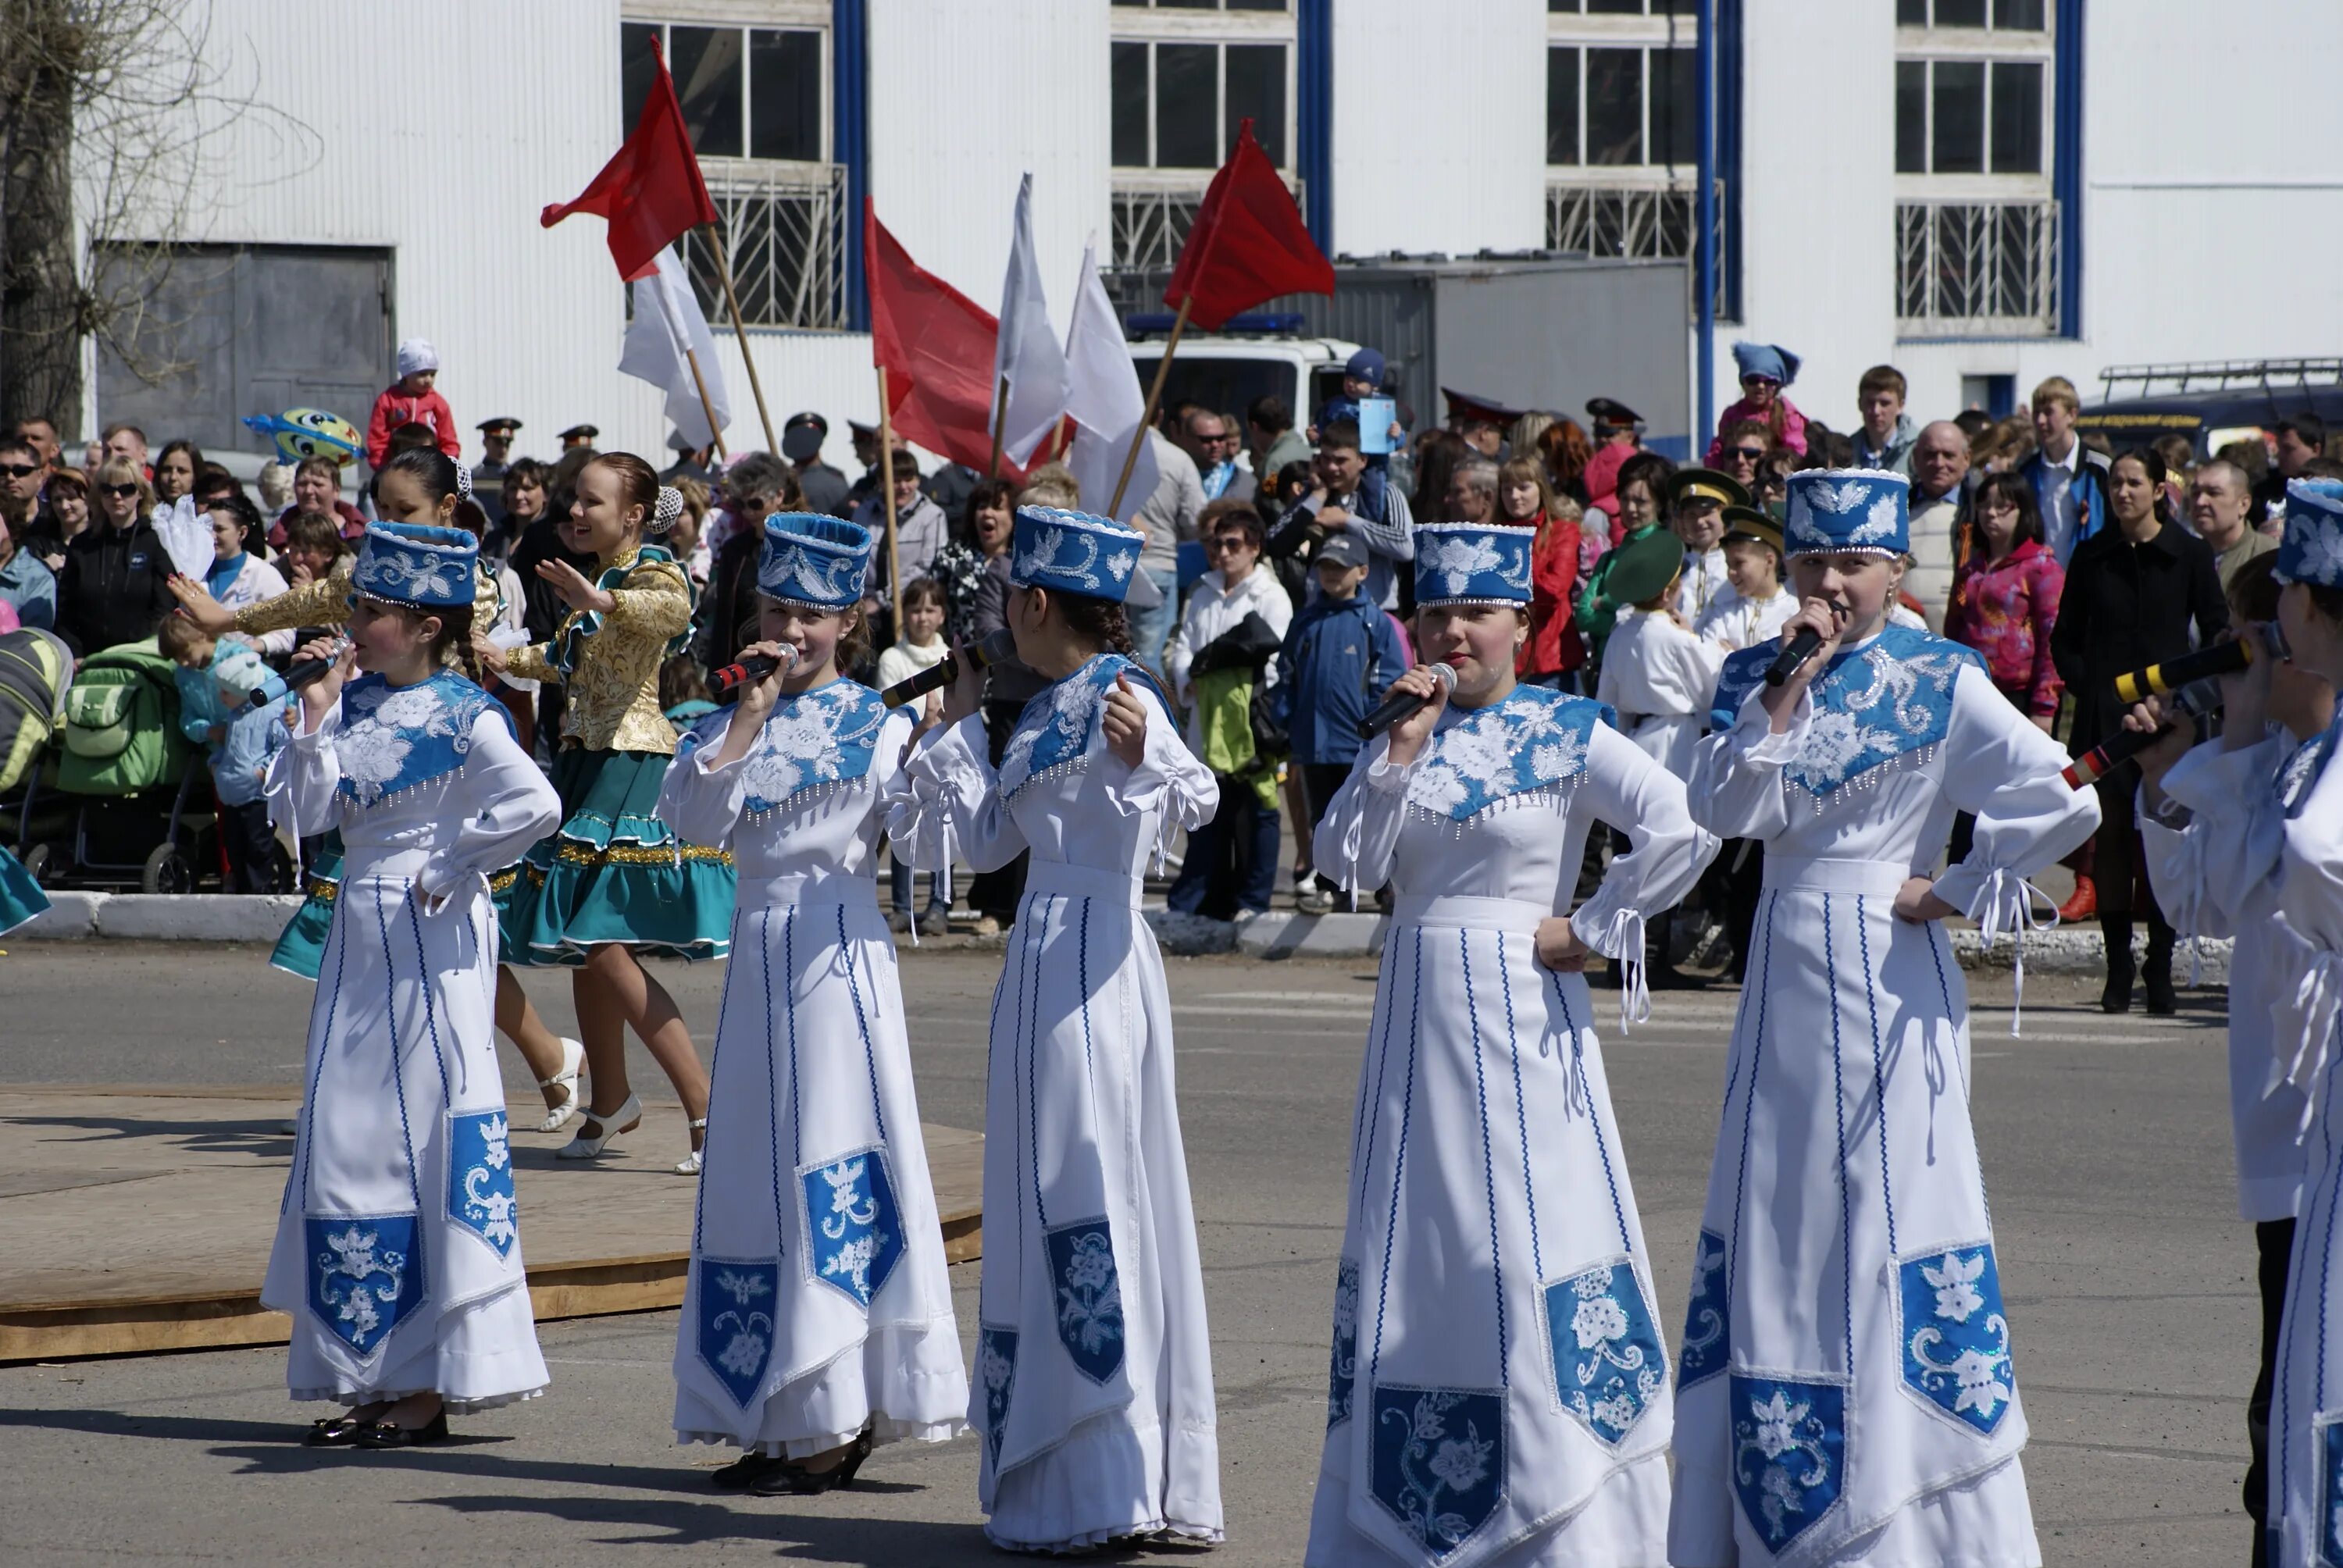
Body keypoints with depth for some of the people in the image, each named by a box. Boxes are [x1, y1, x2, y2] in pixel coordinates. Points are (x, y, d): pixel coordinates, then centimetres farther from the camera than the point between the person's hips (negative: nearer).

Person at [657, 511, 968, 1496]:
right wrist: (748, 722, -11)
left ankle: (837, 1418, -3)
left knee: (832, 1175, -7)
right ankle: (783, 1421, 13)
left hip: (840, 959, -5)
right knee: (759, 1179, 7)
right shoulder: (732, 722, 10)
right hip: (759, 954, 5)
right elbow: (692, 819, -6)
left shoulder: (878, 727, -1)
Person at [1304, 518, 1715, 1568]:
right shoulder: (1408, 729, 10)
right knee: (1408, 1242, 7)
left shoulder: (1567, 733, -5)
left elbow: (1680, 833, -16)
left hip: (1520, 1014, -5)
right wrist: (1400, 751, -10)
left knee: (1529, 1244, -9)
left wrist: (1590, 931, -13)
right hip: (1419, 1015, 5)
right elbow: (1345, 861, -1)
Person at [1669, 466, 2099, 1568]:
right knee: (1771, 1226, 7)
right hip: (1784, 974, 5)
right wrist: (1794, 683, -14)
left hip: (1887, 979, -5)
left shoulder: (1940, 684, -7)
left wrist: (1955, 894, -11)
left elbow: (2064, 803, -16)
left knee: (1894, 1216, -5)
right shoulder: (1755, 676, 7)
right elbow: (1722, 808, -8)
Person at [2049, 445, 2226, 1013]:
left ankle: (2160, 968, 2)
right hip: (2105, 719, 2)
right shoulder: (2092, 556, 8)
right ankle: (2118, 970, 5)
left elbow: (2216, 634, 6)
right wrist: (2087, 686, -1)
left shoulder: (2189, 555, 2)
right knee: (2111, 835, 0)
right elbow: (2065, 639, 14)